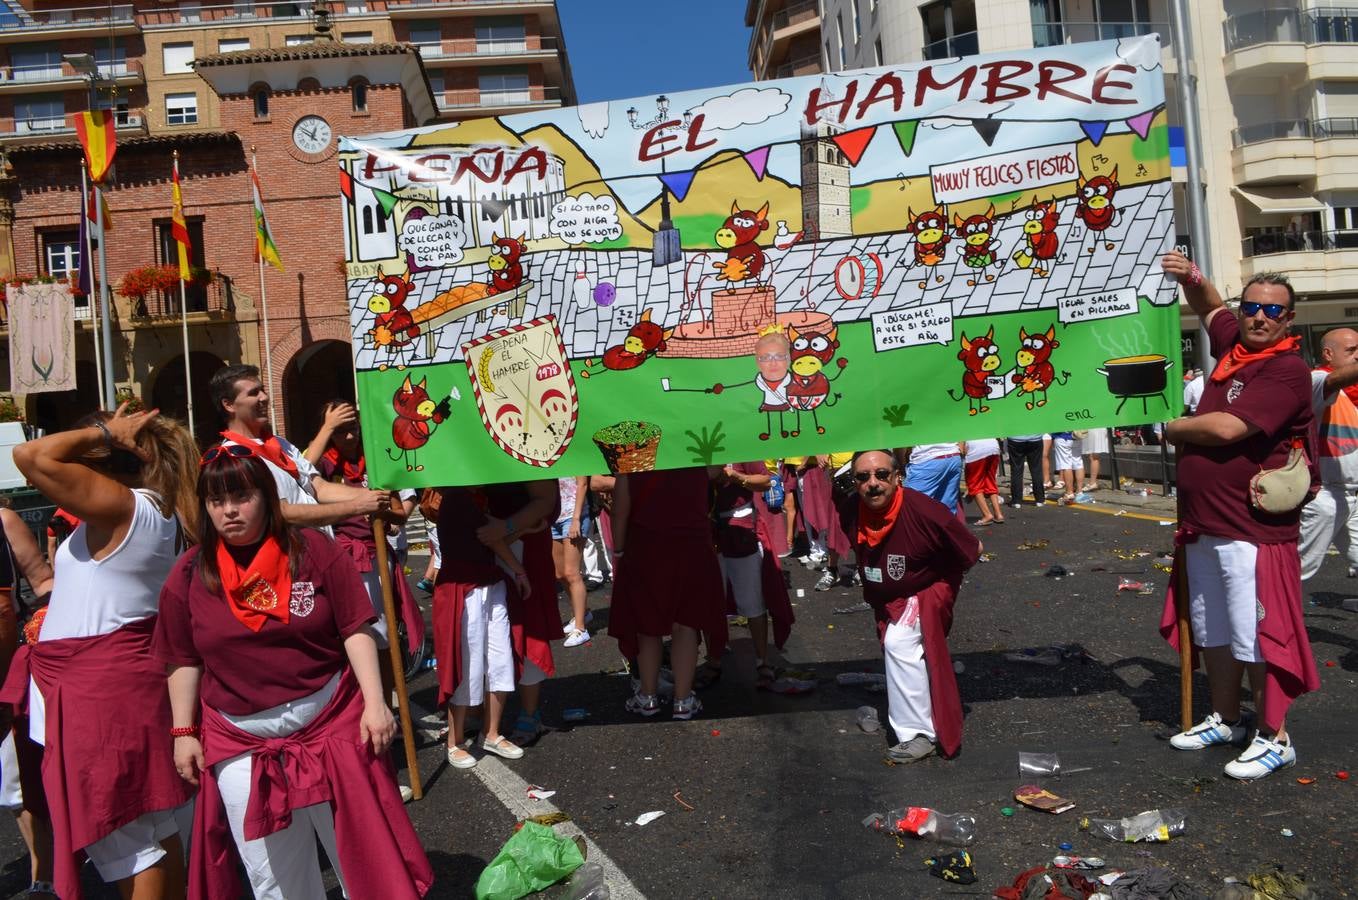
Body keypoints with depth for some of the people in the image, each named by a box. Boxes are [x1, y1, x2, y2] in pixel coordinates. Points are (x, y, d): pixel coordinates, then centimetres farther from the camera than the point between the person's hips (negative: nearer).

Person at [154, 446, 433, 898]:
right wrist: (184, 732, 4)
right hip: (239, 743, 2)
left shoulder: (315, 550, -8)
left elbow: (356, 630, -7)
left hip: (331, 723, -2)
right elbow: (184, 661, 6)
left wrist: (374, 702, -13)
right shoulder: (188, 576, -1)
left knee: (362, 850, 9)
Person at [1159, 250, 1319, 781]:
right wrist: (1191, 278, 11)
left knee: (1256, 636, -1)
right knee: (1212, 631, 19)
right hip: (1203, 522, 9)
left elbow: (1227, 427, -26)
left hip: (1251, 527, -9)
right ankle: (1225, 721, 35)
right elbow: (1210, 307, 31)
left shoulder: (1287, 370, -15)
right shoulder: (1233, 344, 10)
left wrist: (1173, 429, -8)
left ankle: (1274, 739, 13)